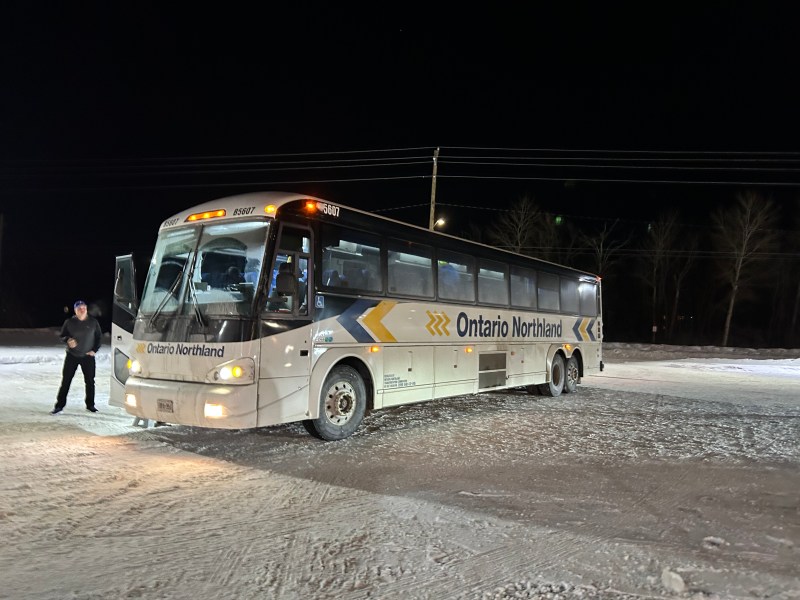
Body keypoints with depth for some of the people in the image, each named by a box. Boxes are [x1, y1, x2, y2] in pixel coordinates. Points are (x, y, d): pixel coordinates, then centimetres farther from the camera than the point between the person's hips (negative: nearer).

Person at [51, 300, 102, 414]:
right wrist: (68, 340, -16)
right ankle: (59, 405, 8)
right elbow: (62, 335, 6)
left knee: (90, 381, 6)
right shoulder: (69, 322, -4)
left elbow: (99, 337, 7)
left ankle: (90, 405, 19)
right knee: (66, 381, 0)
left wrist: (94, 350, -2)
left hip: (88, 356, 1)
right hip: (72, 356, -1)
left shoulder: (93, 322, -2)